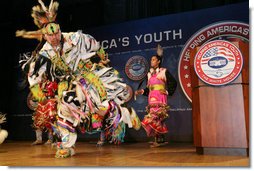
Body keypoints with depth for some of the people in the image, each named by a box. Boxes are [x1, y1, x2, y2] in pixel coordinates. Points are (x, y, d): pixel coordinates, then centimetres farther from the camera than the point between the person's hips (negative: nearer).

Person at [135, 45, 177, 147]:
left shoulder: (164, 71, 3)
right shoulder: (149, 74, 19)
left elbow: (173, 83, 2)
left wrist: (167, 92, -7)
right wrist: (142, 91, 4)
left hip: (160, 98, -6)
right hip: (152, 99, 6)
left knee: (154, 118, -16)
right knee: (156, 119, 3)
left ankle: (159, 139, -9)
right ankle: (160, 139, 7)